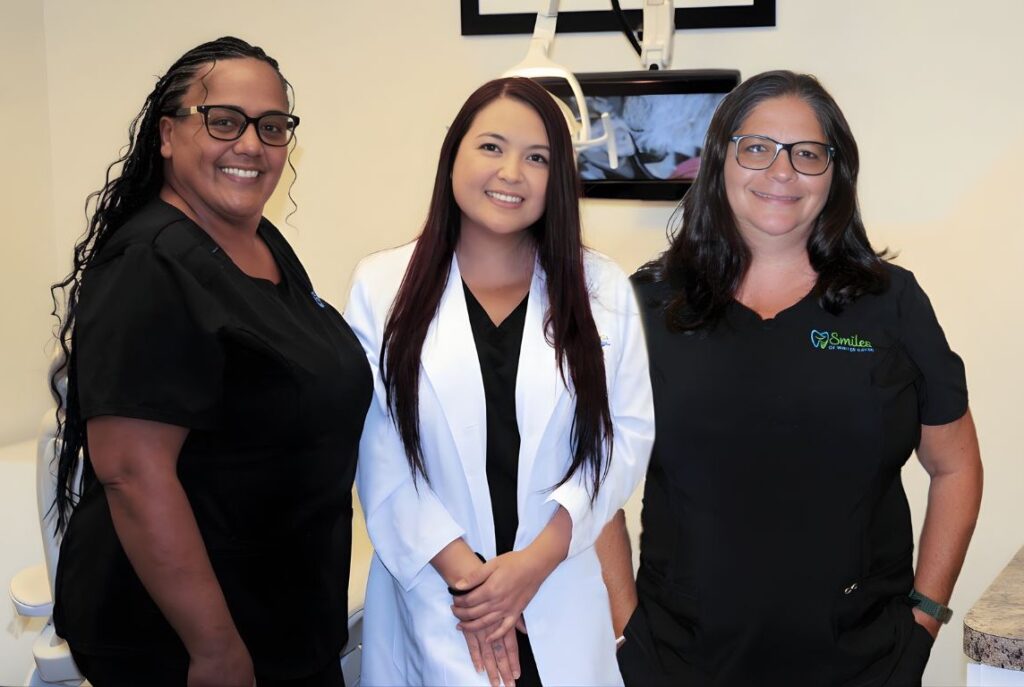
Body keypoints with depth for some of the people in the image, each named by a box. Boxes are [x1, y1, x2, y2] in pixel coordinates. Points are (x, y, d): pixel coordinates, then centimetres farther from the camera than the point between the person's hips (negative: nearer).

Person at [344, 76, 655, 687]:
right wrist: (464, 572, -12)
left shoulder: (603, 290, 1)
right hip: (428, 595, -1)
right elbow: (378, 453, -6)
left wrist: (539, 558, -11)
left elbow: (629, 435, -3)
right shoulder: (383, 287, -2)